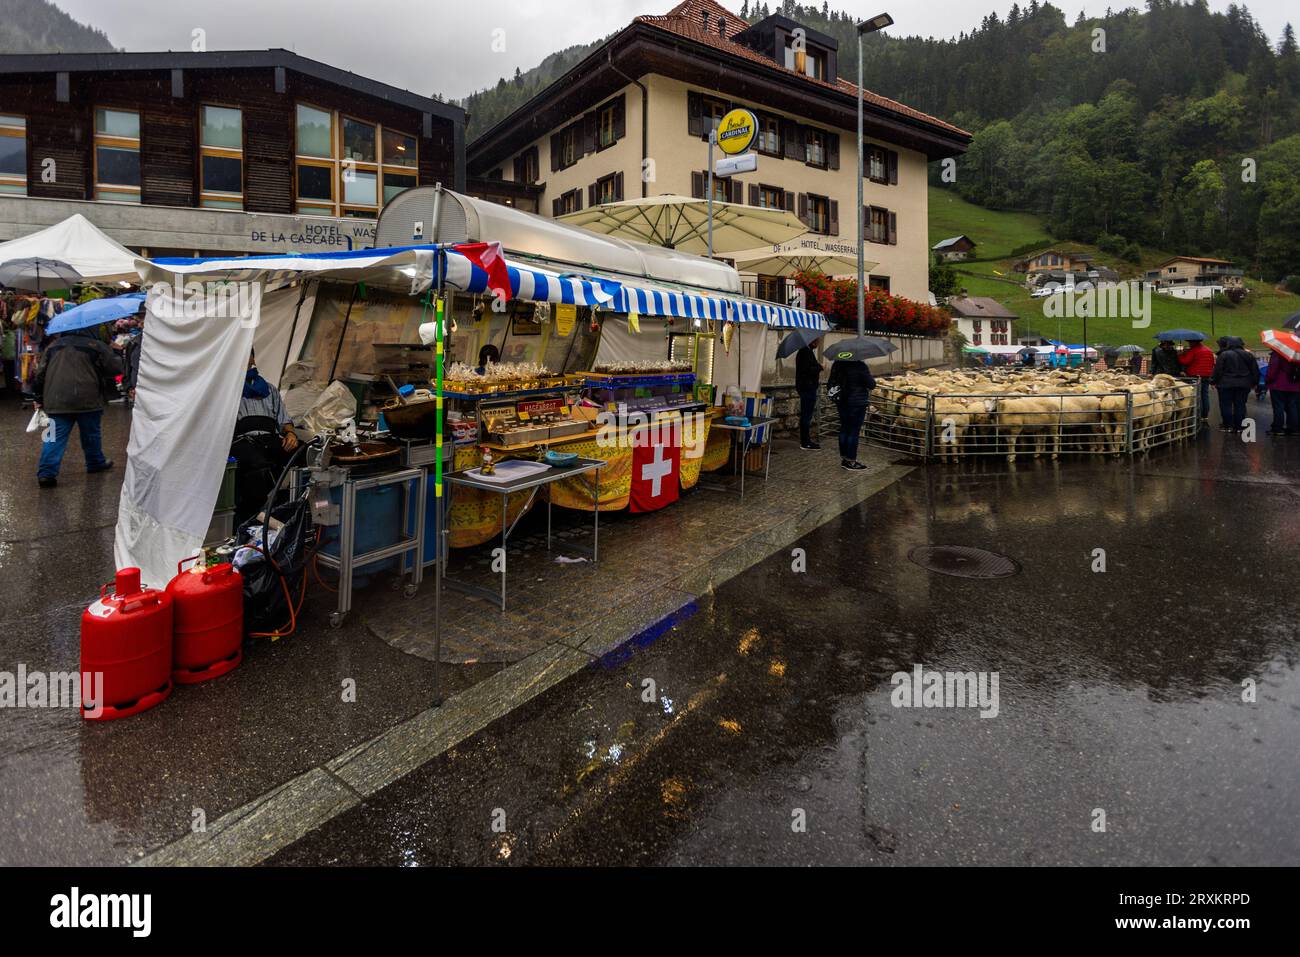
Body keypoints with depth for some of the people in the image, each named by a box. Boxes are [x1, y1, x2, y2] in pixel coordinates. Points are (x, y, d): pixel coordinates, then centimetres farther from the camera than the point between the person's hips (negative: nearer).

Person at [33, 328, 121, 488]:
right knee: (91, 433, 15)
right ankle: (96, 462, 29)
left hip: (56, 401, 3)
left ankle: (46, 473, -7)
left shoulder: (53, 346, 15)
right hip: (87, 399, -3)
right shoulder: (96, 345, 2)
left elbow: (40, 374, 15)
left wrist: (39, 398, 22)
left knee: (55, 436, 1)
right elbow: (114, 369, -1)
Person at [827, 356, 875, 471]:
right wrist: (871, 378, 7)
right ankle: (851, 462, 6)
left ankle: (843, 459, 22)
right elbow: (871, 385, -13)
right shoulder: (860, 366, -17)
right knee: (854, 431, 1)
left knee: (844, 429, 15)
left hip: (841, 402, 7)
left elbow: (831, 382, 11)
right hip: (857, 403, -7)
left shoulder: (837, 364, 2)